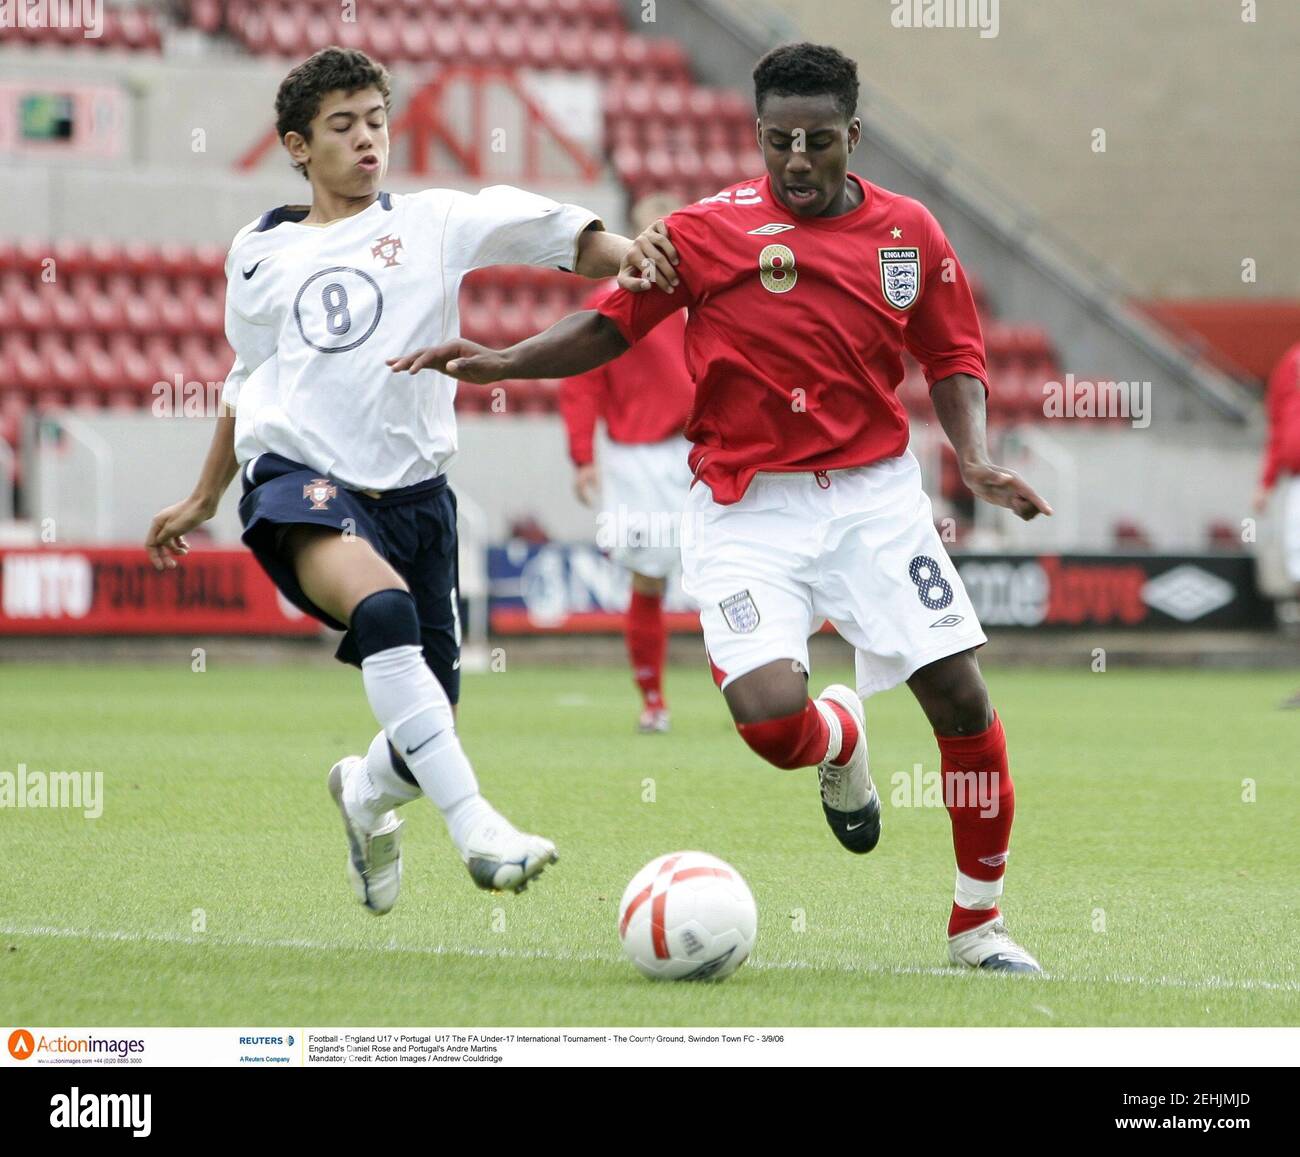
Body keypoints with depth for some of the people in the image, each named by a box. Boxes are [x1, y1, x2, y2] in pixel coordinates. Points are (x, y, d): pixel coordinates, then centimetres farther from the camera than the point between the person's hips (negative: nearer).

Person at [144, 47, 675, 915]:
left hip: (411, 487, 1)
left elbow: (562, 237, -7)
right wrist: (204, 501, 34)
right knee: (381, 605, -35)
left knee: (431, 726, 2)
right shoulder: (261, 255, 15)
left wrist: (633, 256, -28)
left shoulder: (431, 223, 7)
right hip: (300, 480, -1)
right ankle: (477, 828, -40)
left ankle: (365, 793, 42)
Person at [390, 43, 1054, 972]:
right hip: (749, 509, -2)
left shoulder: (908, 232, 2)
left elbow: (952, 357, 12)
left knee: (963, 699, -6)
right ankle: (840, 740, 20)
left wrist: (975, 457, -4)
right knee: (771, 715, -21)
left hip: (875, 495, 2)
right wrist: (500, 362, -12)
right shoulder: (712, 229, -6)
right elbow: (612, 326, 1)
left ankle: (979, 922, 12)